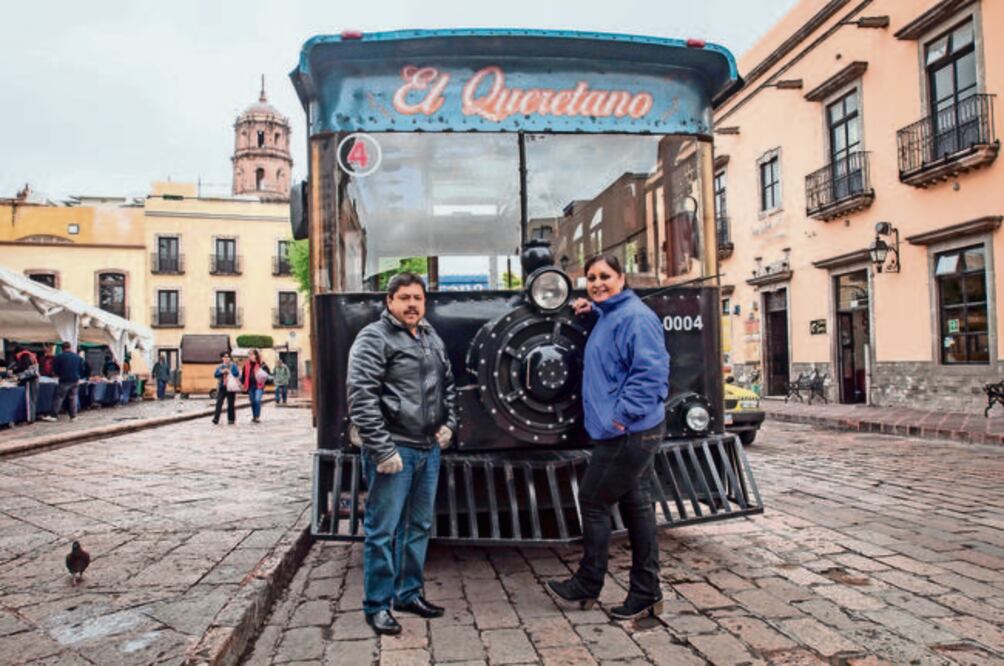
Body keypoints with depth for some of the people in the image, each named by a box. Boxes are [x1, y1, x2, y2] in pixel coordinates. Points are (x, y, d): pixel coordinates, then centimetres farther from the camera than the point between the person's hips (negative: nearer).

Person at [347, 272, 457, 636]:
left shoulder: (432, 339, 13)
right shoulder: (374, 338, -11)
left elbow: (448, 384, 25)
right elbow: (361, 398, -17)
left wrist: (449, 422, 11)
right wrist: (382, 450, -20)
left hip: (429, 449, 8)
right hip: (393, 450, -8)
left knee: (420, 526, 16)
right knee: (383, 530, 1)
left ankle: (409, 593, 31)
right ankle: (377, 605, 15)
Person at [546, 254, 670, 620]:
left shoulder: (635, 317, -16)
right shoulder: (607, 316, 14)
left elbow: (650, 373, -24)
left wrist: (623, 415, -24)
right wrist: (591, 310, 21)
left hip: (628, 434, -10)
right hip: (632, 435, 10)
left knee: (593, 502, 2)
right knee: (637, 507, 14)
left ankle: (586, 586, 20)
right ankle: (646, 594, 24)